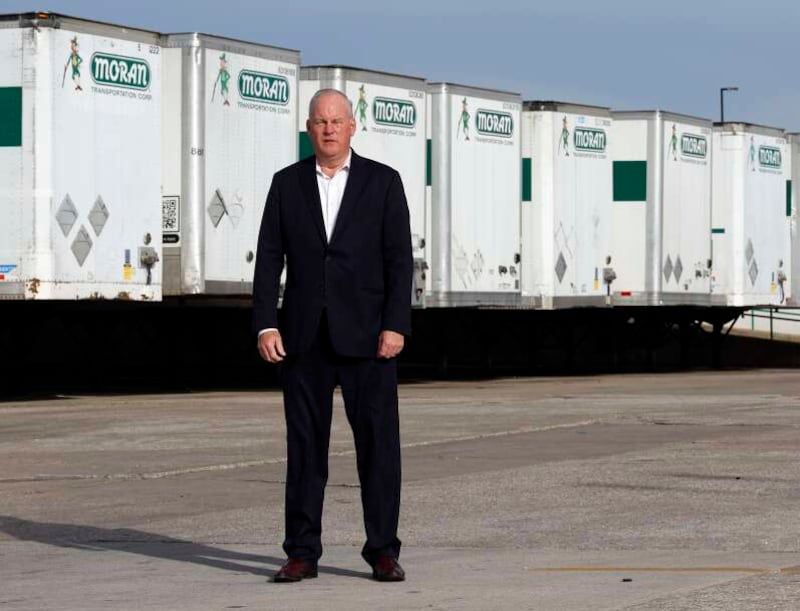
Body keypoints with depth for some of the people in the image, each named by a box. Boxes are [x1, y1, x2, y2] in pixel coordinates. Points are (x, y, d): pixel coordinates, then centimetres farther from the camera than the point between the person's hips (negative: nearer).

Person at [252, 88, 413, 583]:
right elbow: (269, 258, 5)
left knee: (379, 441, -2)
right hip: (304, 335, 2)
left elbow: (399, 258, -2)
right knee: (305, 444, 3)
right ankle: (302, 553, 7)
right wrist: (266, 325, -5)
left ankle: (383, 551, 4)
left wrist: (396, 326, -12)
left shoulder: (383, 182, 3)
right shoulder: (287, 184, 8)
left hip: (366, 333, -2)